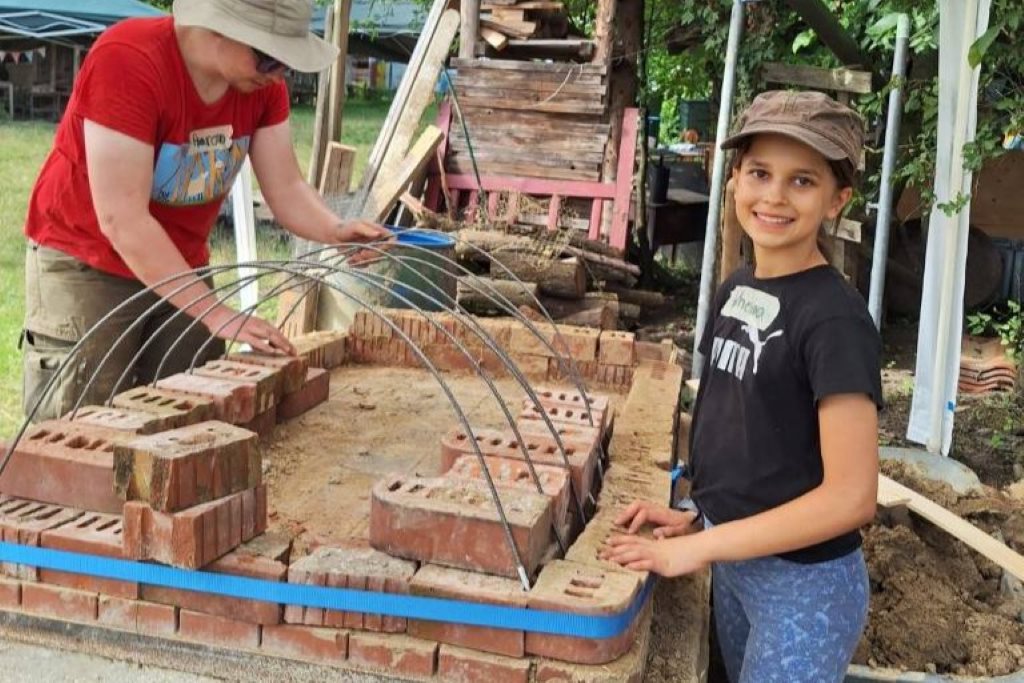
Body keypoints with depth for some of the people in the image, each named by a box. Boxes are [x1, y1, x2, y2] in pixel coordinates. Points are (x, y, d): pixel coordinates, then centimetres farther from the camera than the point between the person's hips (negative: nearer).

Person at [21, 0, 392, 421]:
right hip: (86, 266, -5)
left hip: (181, 268, 6)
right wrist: (215, 314, -31)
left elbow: (286, 189, -7)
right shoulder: (127, 60, -28)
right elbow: (121, 220, -29)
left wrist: (337, 231, -28)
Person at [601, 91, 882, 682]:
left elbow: (850, 497, -24)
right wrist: (700, 513, 1)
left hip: (805, 583, -7)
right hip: (734, 559, 7)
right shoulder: (737, 290, 2)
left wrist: (696, 547, -21)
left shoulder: (834, 318, -21)